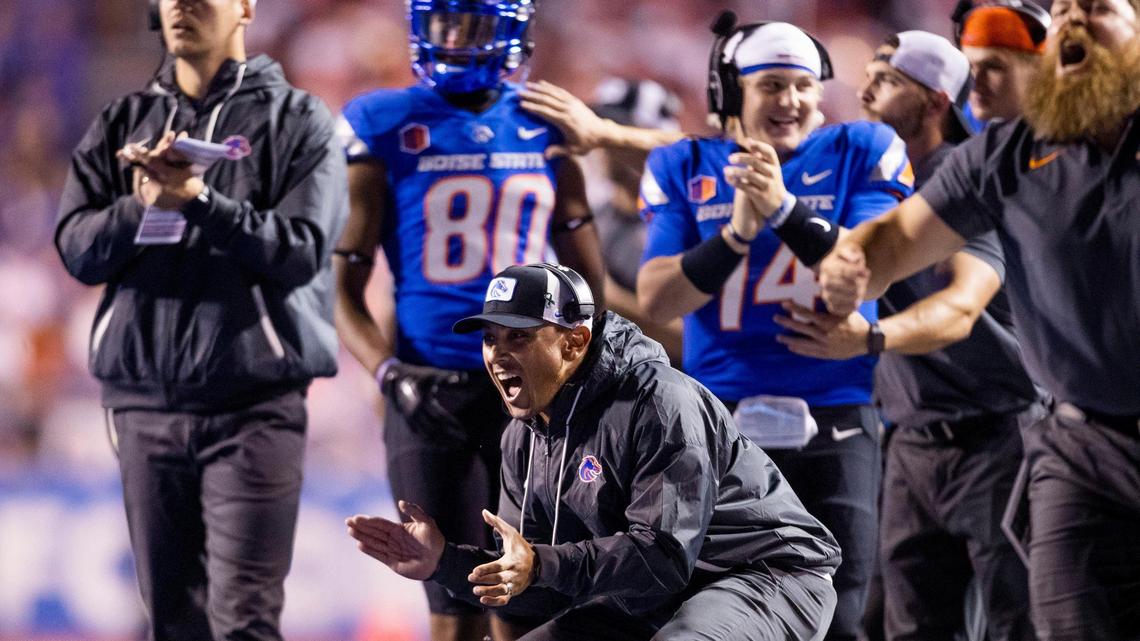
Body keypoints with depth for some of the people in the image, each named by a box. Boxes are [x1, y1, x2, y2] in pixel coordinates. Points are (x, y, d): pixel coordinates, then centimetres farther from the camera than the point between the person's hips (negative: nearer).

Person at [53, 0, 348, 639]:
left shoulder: (296, 121, 2)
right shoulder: (125, 123, 14)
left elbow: (299, 250, -10)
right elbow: (78, 247, 5)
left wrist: (198, 200, -21)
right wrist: (143, 204, -14)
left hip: (252, 403, -4)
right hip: (144, 400, 4)